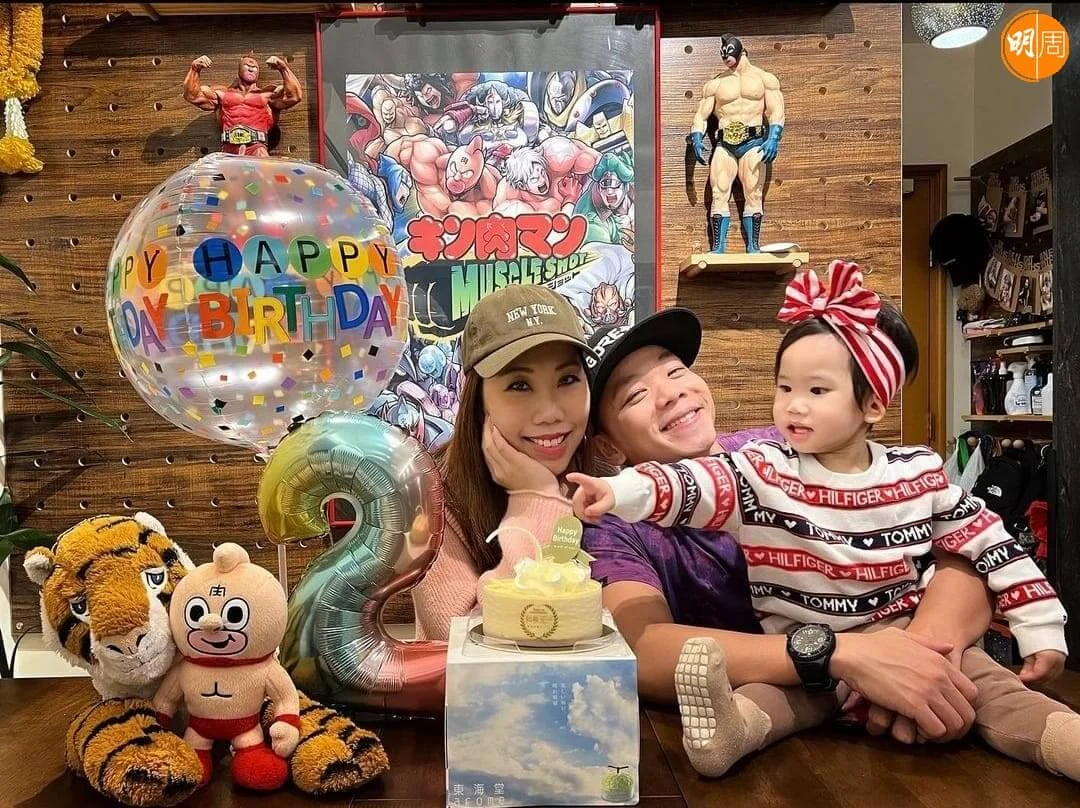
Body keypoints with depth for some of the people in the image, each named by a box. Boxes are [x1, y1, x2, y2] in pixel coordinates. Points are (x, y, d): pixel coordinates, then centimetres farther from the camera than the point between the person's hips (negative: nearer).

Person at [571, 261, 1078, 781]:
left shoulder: (920, 475, 3)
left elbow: (990, 544, 12)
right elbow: (693, 484, -23)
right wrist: (620, 491, -41)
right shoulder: (763, 473, -5)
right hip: (800, 657, -2)